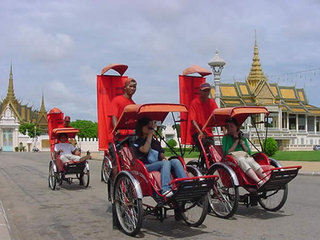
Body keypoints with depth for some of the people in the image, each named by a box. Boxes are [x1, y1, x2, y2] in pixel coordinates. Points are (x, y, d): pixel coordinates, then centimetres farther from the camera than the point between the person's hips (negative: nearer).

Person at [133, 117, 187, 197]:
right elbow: (145, 150, -13)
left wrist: (164, 158, -3)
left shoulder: (156, 142, 26)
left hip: (159, 164, 5)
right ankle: (165, 189, -48)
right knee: (165, 163, -33)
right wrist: (150, 135, -4)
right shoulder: (137, 142, 8)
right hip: (146, 167, -5)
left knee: (175, 161, -22)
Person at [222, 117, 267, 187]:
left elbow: (249, 152, 16)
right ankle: (259, 182, -54)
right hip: (233, 157, -3)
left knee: (251, 160, -33)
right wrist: (236, 140, 1)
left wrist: (241, 141, 5)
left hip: (246, 156, 3)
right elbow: (227, 152, -1)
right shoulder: (226, 138, 13)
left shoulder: (243, 138, 23)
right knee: (241, 160, -37)